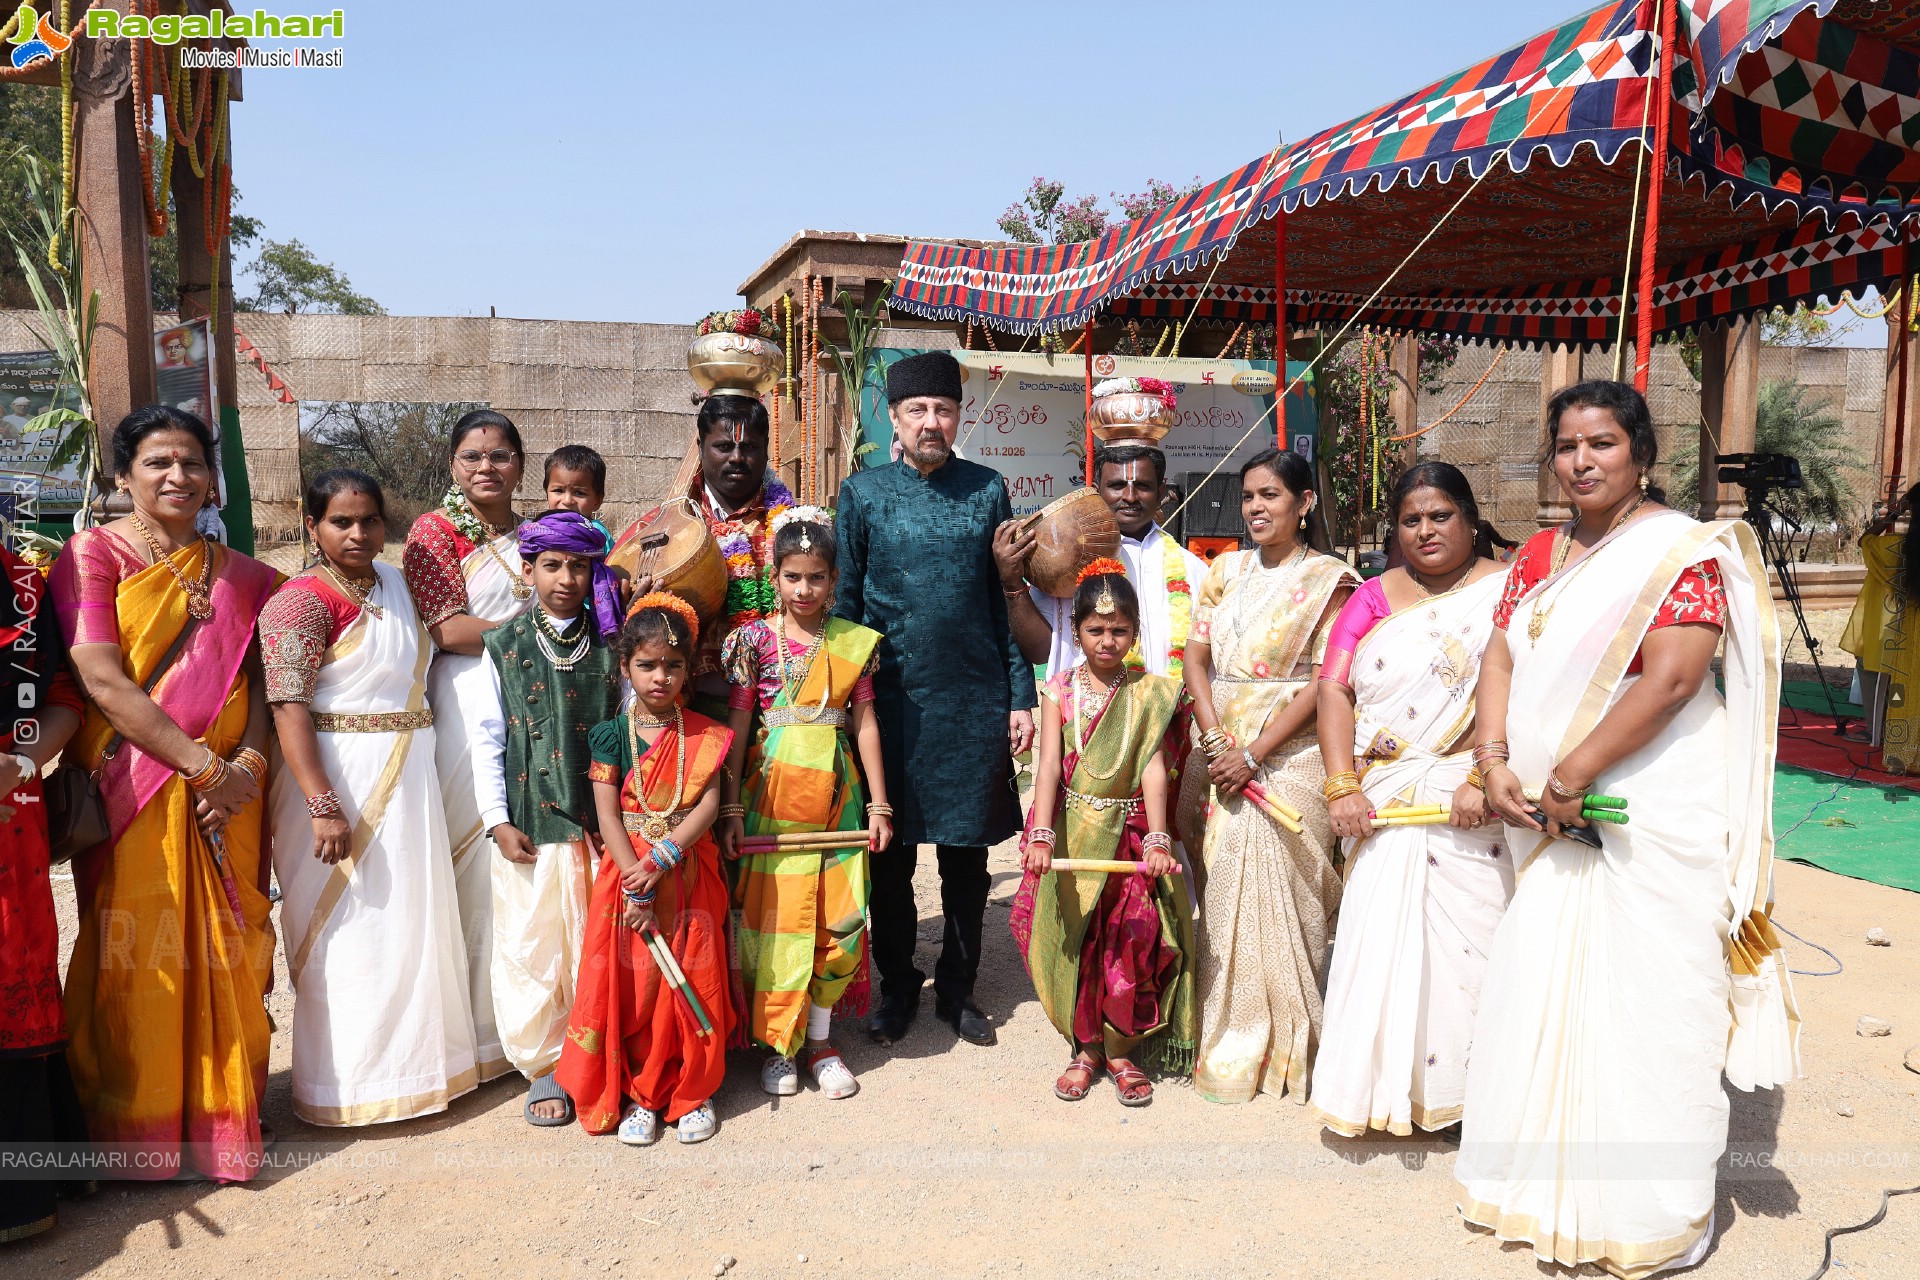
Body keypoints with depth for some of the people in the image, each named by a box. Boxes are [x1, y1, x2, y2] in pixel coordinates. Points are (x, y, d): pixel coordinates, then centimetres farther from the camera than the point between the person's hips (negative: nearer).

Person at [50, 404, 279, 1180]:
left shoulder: (236, 575, 12)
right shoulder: (93, 554, -2)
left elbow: (259, 681, 8)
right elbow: (102, 680, -12)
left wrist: (248, 763, -11)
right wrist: (204, 764, -16)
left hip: (225, 794, 4)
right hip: (134, 791, -3)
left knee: (226, 951, 7)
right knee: (137, 953, 2)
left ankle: (221, 1109, 23)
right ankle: (137, 1132, 18)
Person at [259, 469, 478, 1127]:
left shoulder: (394, 582, 9)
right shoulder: (302, 600, -14)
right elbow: (289, 709, -20)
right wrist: (323, 806, -25)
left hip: (408, 777, 7)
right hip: (340, 780, -7)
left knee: (410, 918, 15)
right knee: (347, 928, 2)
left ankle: (409, 1058, 33)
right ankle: (346, 1081, 19)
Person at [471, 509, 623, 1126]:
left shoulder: (610, 645, 3)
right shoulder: (504, 647, 1)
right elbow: (487, 739, 3)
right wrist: (497, 820, -3)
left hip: (602, 826, 1)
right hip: (529, 826, 0)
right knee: (532, 947, 5)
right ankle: (545, 1068, 21)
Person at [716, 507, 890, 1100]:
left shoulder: (855, 642, 4)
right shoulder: (753, 640, -1)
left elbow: (865, 722, 5)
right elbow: (737, 729, -2)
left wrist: (879, 805, 2)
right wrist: (731, 811, -6)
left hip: (836, 791, 2)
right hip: (773, 793, -2)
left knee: (839, 919, 3)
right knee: (776, 917, 2)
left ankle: (820, 1040, 20)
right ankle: (779, 1045, 19)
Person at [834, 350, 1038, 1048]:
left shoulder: (988, 489, 4)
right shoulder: (861, 492, 1)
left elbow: (1007, 599, 6)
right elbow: (844, 602, 4)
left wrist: (1020, 696, 2)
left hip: (976, 701, 1)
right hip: (892, 699, 0)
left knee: (967, 853, 10)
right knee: (890, 853, 10)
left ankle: (958, 987, 28)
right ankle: (897, 985, 29)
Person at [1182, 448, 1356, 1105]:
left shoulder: (1327, 579, -2)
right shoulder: (1227, 570, 13)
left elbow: (1326, 682, -10)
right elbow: (1196, 657, 7)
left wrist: (1254, 753, -15)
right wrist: (1216, 742, -7)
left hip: (1290, 756, -4)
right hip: (1223, 752, 4)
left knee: (1281, 895, -3)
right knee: (1225, 894, 6)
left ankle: (1288, 1046, 13)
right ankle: (1230, 1042, 19)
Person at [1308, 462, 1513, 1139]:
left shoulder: (1504, 591, 0)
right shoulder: (1373, 597, 11)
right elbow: (1334, 686, 1)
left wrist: (1483, 778, -23)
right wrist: (1342, 786, -11)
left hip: (1470, 800, -3)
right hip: (1382, 802, 3)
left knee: (1463, 934, -1)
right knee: (1379, 931, 5)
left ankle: (1460, 1088, 16)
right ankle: (1382, 1083, 21)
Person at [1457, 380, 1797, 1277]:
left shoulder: (1683, 549, -9)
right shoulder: (1541, 555, 12)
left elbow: (1671, 677, -19)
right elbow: (1502, 660, 8)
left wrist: (1572, 775, -19)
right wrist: (1496, 762, -7)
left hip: (1656, 811, -6)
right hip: (1554, 814, 7)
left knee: (1643, 999, 1)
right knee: (1543, 989, 12)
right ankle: (1551, 1180, 30)